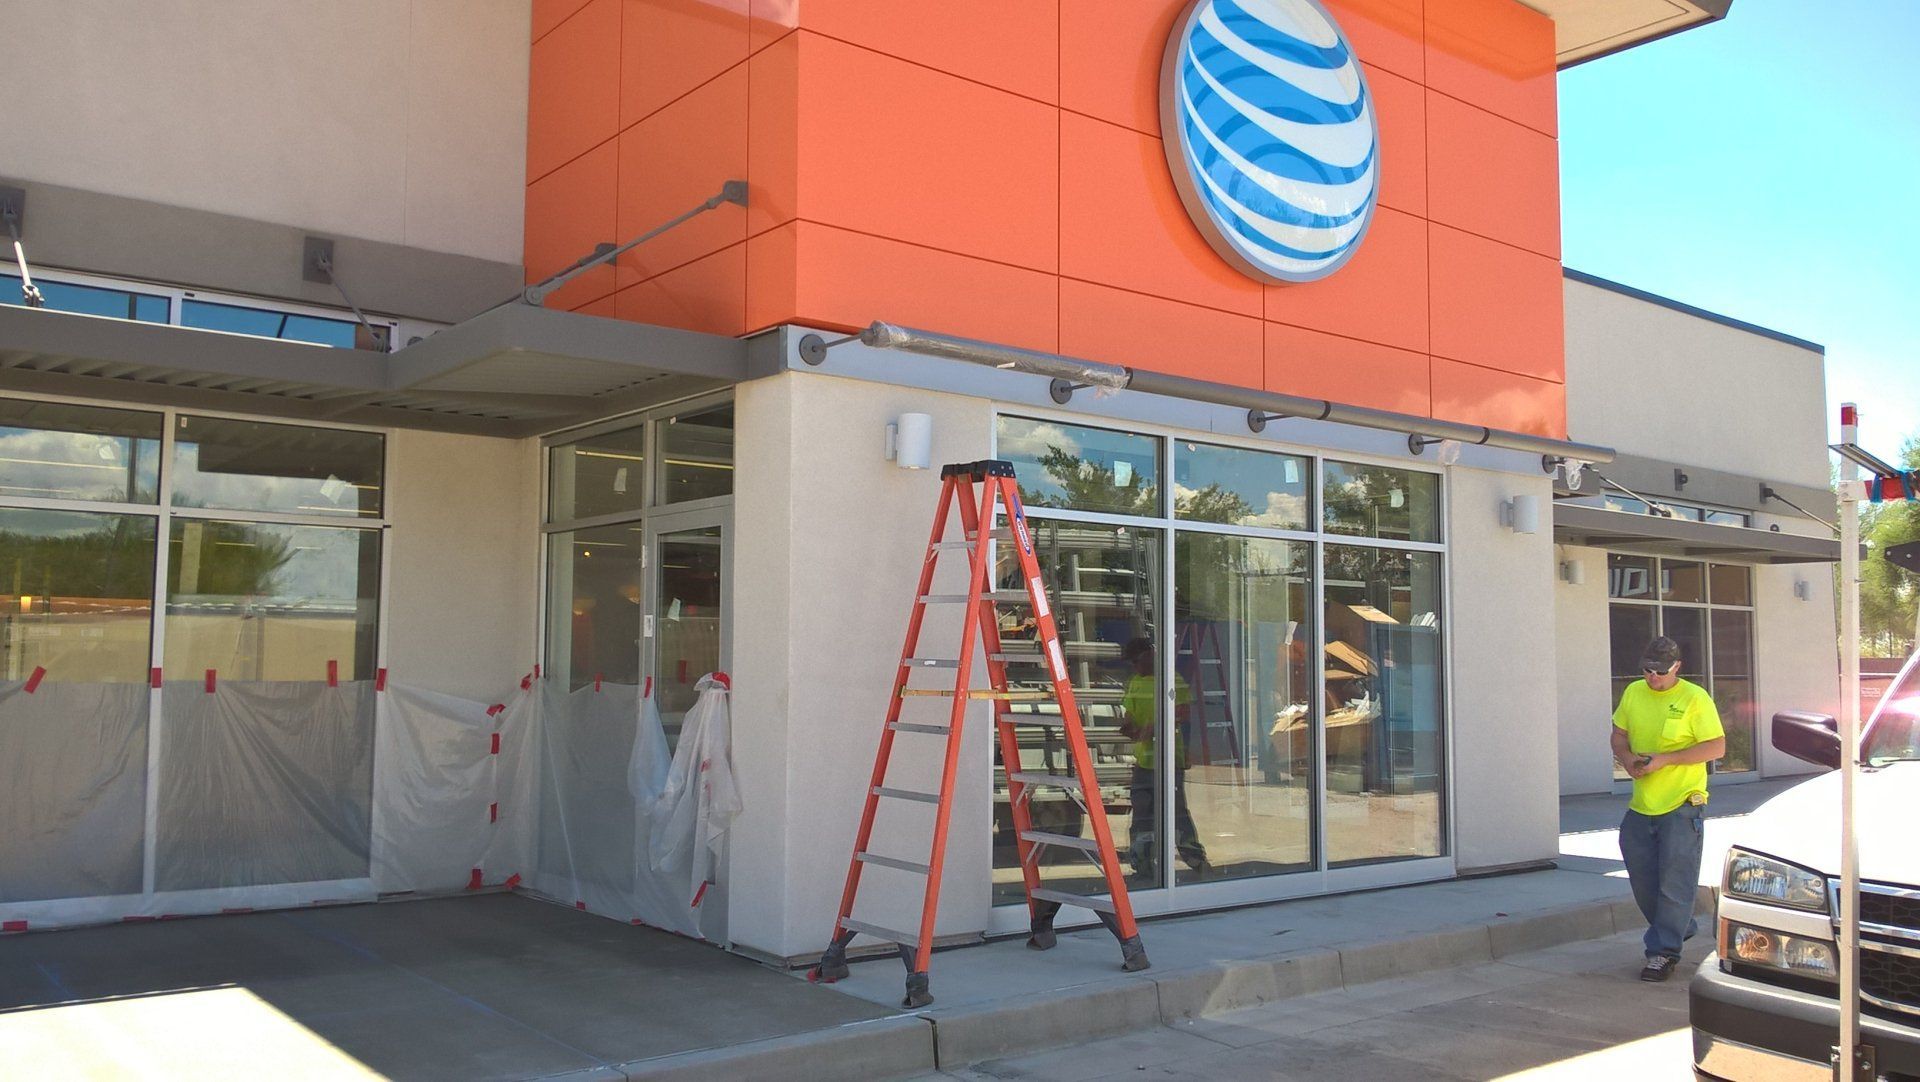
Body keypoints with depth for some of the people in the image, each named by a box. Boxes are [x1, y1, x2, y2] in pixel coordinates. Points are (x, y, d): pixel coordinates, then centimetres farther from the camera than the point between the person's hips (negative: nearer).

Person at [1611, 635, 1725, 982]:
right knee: (1643, 881, 13)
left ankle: (1664, 951, 4)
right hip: (1640, 806, 6)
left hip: (1681, 806, -6)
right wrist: (1626, 757, -6)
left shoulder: (1695, 698, -9)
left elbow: (1716, 746, -13)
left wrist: (1664, 759, -19)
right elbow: (1618, 734, 17)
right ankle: (1681, 928, 35)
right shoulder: (1633, 693, 7)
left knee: (1674, 881, -3)